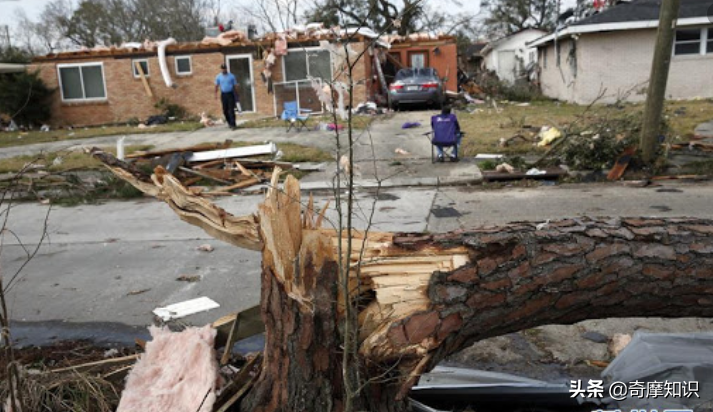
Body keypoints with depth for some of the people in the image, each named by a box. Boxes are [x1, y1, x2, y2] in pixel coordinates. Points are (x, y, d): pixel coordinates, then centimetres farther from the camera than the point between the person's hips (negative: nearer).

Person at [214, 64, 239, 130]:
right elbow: (216, 86, 9)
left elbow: (235, 85, 4)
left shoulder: (231, 76, -1)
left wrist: (236, 94, 2)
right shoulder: (218, 77, 4)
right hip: (223, 94, 3)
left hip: (230, 94, -3)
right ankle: (229, 122, 27)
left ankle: (233, 124, -9)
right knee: (225, 110, 8)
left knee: (231, 110, -9)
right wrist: (216, 94, 3)